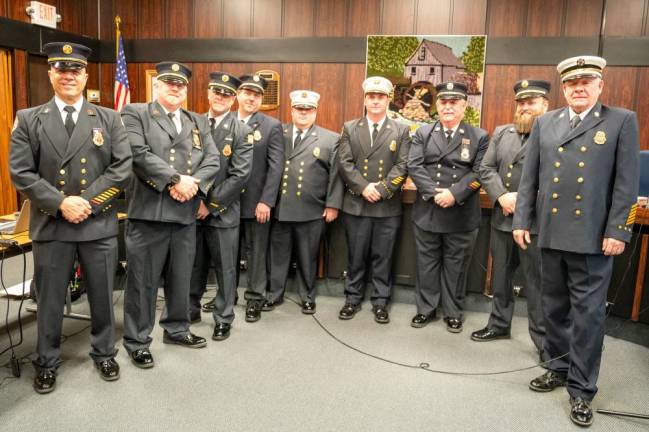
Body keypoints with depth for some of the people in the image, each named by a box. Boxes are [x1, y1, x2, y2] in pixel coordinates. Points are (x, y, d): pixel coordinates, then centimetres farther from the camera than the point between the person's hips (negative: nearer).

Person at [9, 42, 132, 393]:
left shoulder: (108, 119, 5)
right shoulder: (28, 120, 4)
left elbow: (122, 169, -4)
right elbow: (20, 173, -3)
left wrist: (87, 201, -13)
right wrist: (61, 203, -15)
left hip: (99, 225, 0)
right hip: (50, 226, 0)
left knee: (102, 296, 12)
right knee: (49, 300, 12)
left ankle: (104, 353, 32)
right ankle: (47, 363, 30)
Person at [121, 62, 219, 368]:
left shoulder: (199, 122, 16)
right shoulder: (135, 114, 2)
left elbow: (212, 160, 5)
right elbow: (139, 154, -14)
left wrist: (194, 183, -12)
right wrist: (175, 179, -19)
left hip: (186, 214, 5)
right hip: (149, 212, -5)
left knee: (180, 279, 16)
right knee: (143, 281, 4)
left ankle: (176, 329, 33)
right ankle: (137, 341, 18)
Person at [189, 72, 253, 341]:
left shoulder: (241, 131, -4)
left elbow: (240, 175, -11)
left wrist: (211, 205, -13)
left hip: (222, 212, -3)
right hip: (192, 209, 3)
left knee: (225, 268, 6)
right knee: (194, 265, 14)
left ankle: (223, 319, 21)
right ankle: (191, 310, 32)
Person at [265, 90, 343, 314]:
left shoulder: (330, 139, 3)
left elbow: (336, 174, 0)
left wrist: (332, 205, -6)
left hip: (312, 211, -1)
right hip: (280, 208, 2)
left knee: (307, 257, 10)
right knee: (278, 255, 12)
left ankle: (307, 298, 27)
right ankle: (274, 294, 28)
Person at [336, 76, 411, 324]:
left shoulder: (401, 131, 5)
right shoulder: (350, 128, 7)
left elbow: (402, 166, -4)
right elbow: (344, 163, -3)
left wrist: (381, 189, -16)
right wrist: (363, 187, -15)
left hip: (388, 206, 0)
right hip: (356, 204, 1)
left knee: (383, 257, 8)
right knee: (356, 256, 10)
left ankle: (380, 302, 20)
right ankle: (352, 299, 24)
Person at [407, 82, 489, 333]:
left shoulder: (479, 137, 3)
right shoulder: (423, 133, 7)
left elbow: (479, 172, -7)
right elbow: (414, 166, -4)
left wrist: (454, 194, -19)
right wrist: (434, 192, -16)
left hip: (461, 215, -1)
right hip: (427, 212, 2)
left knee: (455, 265, 9)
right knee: (427, 263, 11)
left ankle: (453, 313, 23)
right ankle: (426, 308, 25)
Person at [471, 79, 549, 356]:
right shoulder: (501, 133, 12)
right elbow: (486, 169, 5)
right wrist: (501, 197, -10)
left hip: (535, 222, -6)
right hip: (501, 219, 6)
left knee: (537, 283, 2)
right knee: (501, 276, 18)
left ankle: (544, 339, 16)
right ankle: (499, 324, 35)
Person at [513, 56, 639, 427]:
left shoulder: (622, 121, 0)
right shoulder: (545, 123, 9)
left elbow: (626, 183, -4)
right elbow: (530, 177, 9)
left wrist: (617, 231, -10)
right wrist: (522, 221, 4)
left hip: (593, 237, -3)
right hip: (551, 233, 4)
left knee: (588, 314, 3)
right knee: (555, 308, 15)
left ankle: (582, 388, 16)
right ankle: (559, 368, 33)